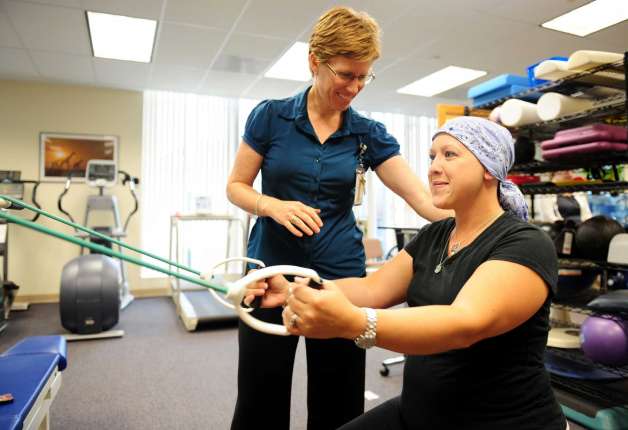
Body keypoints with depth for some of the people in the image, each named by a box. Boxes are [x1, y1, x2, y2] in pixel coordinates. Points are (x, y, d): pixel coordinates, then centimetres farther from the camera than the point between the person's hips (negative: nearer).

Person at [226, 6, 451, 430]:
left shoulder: (369, 134, 1)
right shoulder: (270, 116, -3)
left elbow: (424, 197, -5)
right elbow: (236, 186, 1)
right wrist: (274, 206, -19)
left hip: (341, 276, 2)